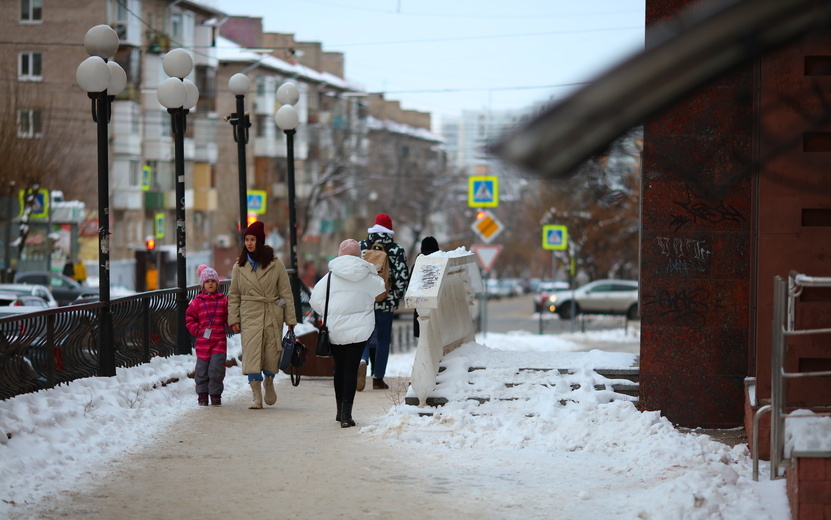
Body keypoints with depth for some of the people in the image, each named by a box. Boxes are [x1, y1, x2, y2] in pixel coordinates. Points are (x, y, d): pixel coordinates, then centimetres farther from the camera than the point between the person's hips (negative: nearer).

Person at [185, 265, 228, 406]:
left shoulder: (223, 301, 8)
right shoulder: (197, 302, 4)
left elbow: (229, 317, 11)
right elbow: (189, 318, 9)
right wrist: (197, 330, -4)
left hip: (219, 341, 0)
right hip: (203, 341, 0)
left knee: (216, 368, -5)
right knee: (202, 369, 4)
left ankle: (215, 394, 6)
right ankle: (202, 394, 16)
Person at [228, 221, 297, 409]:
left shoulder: (275, 264, 1)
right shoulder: (240, 266, 7)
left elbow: (286, 293, 2)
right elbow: (233, 295, 11)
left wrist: (290, 318, -1)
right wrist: (233, 319, 3)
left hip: (272, 316, -1)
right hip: (250, 315, 1)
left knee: (272, 354, 4)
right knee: (251, 355, -9)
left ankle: (268, 382, 35)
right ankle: (256, 397, -6)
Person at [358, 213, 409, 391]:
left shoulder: (361, 247, 2)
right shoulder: (396, 250, -4)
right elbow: (403, 276, -9)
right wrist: (397, 296, 5)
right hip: (386, 302, -2)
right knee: (383, 339, 8)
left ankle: (361, 362, -21)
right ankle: (378, 378, 8)